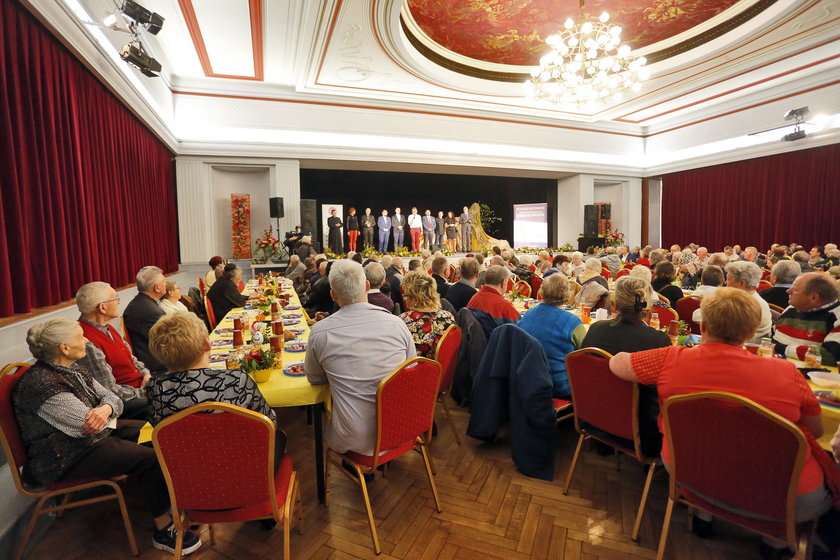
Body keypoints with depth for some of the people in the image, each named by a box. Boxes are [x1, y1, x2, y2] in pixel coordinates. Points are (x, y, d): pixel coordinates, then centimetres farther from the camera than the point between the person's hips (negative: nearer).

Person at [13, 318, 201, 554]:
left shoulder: (72, 370, 2)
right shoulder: (44, 384, -28)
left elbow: (112, 397, 1)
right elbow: (88, 425, -28)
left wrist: (106, 409, -23)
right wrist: (101, 413, -5)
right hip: (63, 458, -10)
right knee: (151, 459, -17)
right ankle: (163, 531, -1)